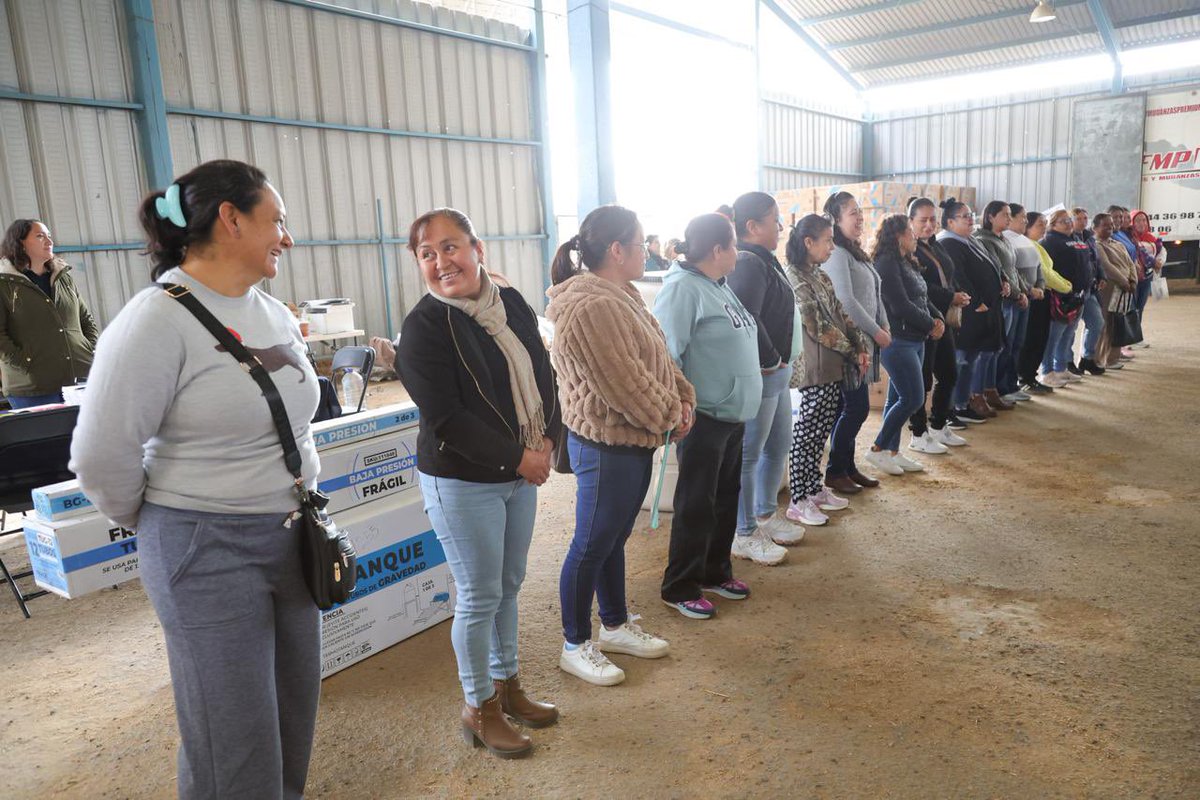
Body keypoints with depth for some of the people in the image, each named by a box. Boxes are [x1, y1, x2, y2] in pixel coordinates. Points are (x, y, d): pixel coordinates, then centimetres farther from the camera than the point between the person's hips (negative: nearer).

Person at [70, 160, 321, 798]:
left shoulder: (274, 314, 7)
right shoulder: (158, 320, -17)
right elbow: (102, 458, -15)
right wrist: (160, 529, -2)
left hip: (292, 539, 7)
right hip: (209, 553, -7)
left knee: (294, 714, 19)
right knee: (235, 744, 5)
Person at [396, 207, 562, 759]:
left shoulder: (513, 305, 4)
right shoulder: (424, 327, -15)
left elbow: (543, 376, 9)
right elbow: (446, 418, -20)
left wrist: (546, 440, -6)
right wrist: (518, 458, -18)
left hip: (522, 471, 6)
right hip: (461, 480, -6)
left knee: (508, 586, 19)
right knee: (479, 597, 5)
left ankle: (507, 686, 38)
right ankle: (478, 709, 26)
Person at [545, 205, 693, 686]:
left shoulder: (621, 295, 10)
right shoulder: (591, 309, -24)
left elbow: (657, 356, 16)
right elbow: (623, 384, -24)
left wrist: (681, 397, 2)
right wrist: (669, 414, -11)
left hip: (634, 442, 10)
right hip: (606, 447, -10)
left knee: (615, 538, 21)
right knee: (592, 547, 4)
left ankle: (616, 626, 37)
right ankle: (575, 647, 22)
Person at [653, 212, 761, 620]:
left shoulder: (720, 287, 12)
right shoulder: (683, 288, -17)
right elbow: (666, 354, -22)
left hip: (733, 415, 9)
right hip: (703, 418, -9)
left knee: (726, 498, 18)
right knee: (696, 505, 1)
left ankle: (715, 572, 34)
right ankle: (680, 588, 15)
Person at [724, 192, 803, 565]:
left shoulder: (762, 260, 14)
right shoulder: (747, 264, -18)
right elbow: (746, 319, -28)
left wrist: (780, 360, 8)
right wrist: (772, 359, -16)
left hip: (776, 371, 11)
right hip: (760, 375, -11)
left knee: (779, 446, 20)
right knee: (749, 454, 1)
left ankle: (765, 516, 36)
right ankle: (744, 534, 13)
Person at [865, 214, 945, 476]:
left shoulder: (907, 263, 16)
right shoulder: (887, 264, -14)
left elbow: (923, 298, 18)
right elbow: (901, 305, -19)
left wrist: (937, 317, 0)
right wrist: (930, 325, -10)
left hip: (915, 340, 10)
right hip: (898, 341, -10)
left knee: (898, 398, 12)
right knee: (913, 398, -8)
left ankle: (892, 452, 19)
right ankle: (877, 449, 1)